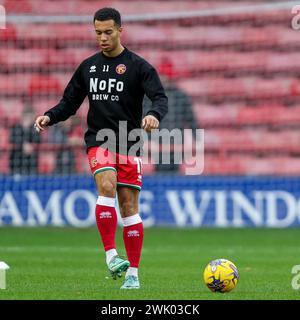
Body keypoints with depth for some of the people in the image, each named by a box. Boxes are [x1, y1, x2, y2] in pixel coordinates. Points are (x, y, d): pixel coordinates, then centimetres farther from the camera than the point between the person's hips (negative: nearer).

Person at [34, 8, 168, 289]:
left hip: (129, 144, -2)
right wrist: (49, 117, -3)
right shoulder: (88, 67, 11)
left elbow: (160, 97, -12)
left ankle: (133, 272, 5)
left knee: (129, 205, -1)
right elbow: (70, 103, 17)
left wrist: (154, 115, -34)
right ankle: (111, 254, -22)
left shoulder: (138, 66, -1)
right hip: (99, 142, 2)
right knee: (107, 187, -25)